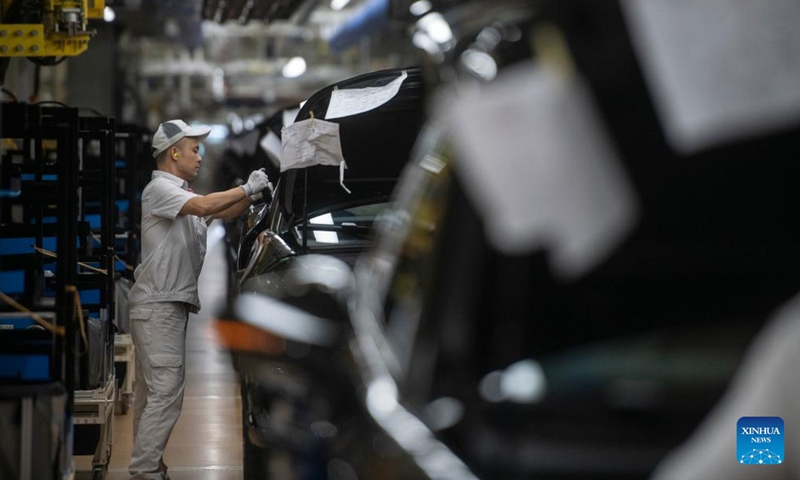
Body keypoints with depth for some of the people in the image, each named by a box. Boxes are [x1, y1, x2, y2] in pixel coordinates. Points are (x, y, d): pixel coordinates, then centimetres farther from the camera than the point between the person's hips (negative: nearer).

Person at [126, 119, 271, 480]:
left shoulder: (182, 195, 21)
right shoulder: (159, 188, -9)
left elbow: (220, 214, 19)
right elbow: (204, 206, -25)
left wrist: (252, 197, 3)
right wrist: (247, 188, -17)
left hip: (172, 304, 10)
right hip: (158, 304, -10)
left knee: (151, 391, 11)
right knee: (166, 391, -14)